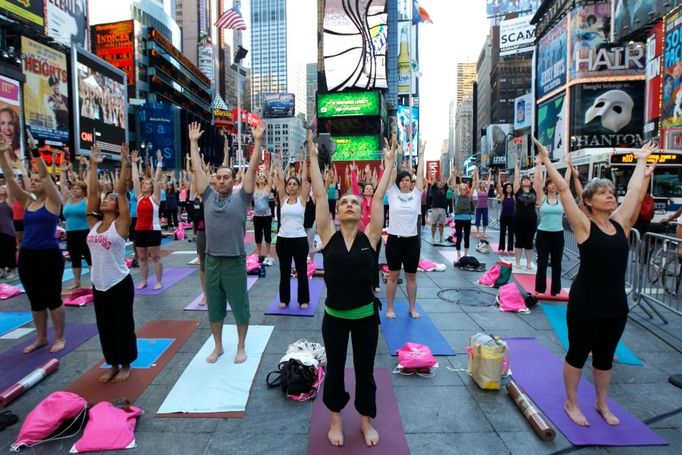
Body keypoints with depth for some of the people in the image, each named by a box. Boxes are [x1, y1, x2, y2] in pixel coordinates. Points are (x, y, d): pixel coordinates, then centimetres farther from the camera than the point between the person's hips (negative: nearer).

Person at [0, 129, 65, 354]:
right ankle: (41, 338, 28)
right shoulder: (27, 202, 10)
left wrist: (34, 150, -22)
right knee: (36, 301, 14)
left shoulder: (53, 201, -4)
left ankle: (60, 338, 16)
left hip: (49, 255, -6)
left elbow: (45, 174, -15)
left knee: (53, 298, 2)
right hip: (27, 256, 6)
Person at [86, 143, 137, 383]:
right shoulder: (94, 223, 5)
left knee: (123, 324, 7)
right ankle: (113, 364, 30)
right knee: (105, 325, 15)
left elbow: (122, 191, -12)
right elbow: (92, 191, 4)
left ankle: (126, 365, 23)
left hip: (119, 283, -5)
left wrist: (125, 164, -12)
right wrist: (94, 165, 6)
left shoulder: (121, 224, -8)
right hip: (98, 283, 6)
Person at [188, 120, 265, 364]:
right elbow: (197, 169, 9)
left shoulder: (241, 198, -3)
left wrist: (258, 140, -11)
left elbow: (252, 168, -8)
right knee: (214, 307, 16)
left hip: (235, 262, -4)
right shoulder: (209, 196, 6)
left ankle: (241, 347, 26)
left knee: (240, 307, 9)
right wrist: (193, 142, 11)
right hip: (211, 261, 4)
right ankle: (218, 346, 33)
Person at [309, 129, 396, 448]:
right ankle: (335, 419, 40)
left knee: (365, 370, 15)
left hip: (365, 315, 0)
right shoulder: (329, 236, -8)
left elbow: (378, 198, -7)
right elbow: (319, 196, -10)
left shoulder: (370, 236, -7)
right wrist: (313, 156, -10)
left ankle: (366, 420, 39)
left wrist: (389, 163, -4)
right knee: (334, 370, 16)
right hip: (334, 316, 0)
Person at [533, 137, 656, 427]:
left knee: (605, 355, 19)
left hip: (616, 302, 5)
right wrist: (546, 159, -14)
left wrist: (642, 161, 23)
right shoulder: (584, 226, -11)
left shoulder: (620, 222, 3)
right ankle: (571, 403, 26)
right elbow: (563, 189, -15)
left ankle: (602, 404, 37)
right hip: (585, 302, -5)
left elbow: (634, 190, 13)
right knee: (578, 353, 9)